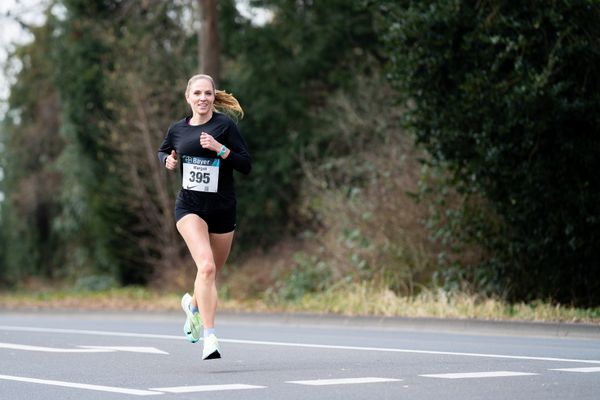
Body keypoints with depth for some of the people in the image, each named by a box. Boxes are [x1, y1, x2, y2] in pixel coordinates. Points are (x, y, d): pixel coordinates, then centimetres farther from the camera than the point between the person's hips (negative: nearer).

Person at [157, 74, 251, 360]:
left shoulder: (224, 125, -4)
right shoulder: (177, 129, 5)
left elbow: (246, 165, -7)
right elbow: (163, 152, 26)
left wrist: (219, 148, -21)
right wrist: (169, 161, 3)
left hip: (222, 209, 1)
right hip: (189, 207, 0)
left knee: (211, 273, 13)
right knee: (206, 265, -22)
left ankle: (193, 304, 48)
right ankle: (209, 336, -23)